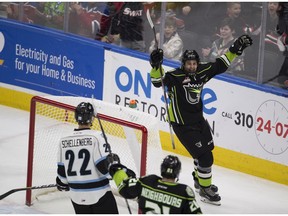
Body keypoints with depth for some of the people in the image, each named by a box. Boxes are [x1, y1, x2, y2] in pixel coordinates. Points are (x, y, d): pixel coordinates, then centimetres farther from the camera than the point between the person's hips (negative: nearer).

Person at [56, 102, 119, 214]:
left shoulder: (64, 141, 0)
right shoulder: (96, 137, -16)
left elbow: (62, 170, 7)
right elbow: (104, 166, -19)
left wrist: (63, 183, 26)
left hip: (77, 195, 5)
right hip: (99, 195, -5)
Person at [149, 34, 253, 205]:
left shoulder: (203, 71, -3)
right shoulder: (175, 76, -20)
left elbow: (220, 65, 7)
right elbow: (158, 81, -30)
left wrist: (235, 50, 2)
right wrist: (156, 66, -46)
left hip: (198, 119, 7)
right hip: (182, 124, -7)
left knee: (207, 150, 23)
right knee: (204, 156, -10)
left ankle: (200, 180, 48)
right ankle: (205, 190, 7)